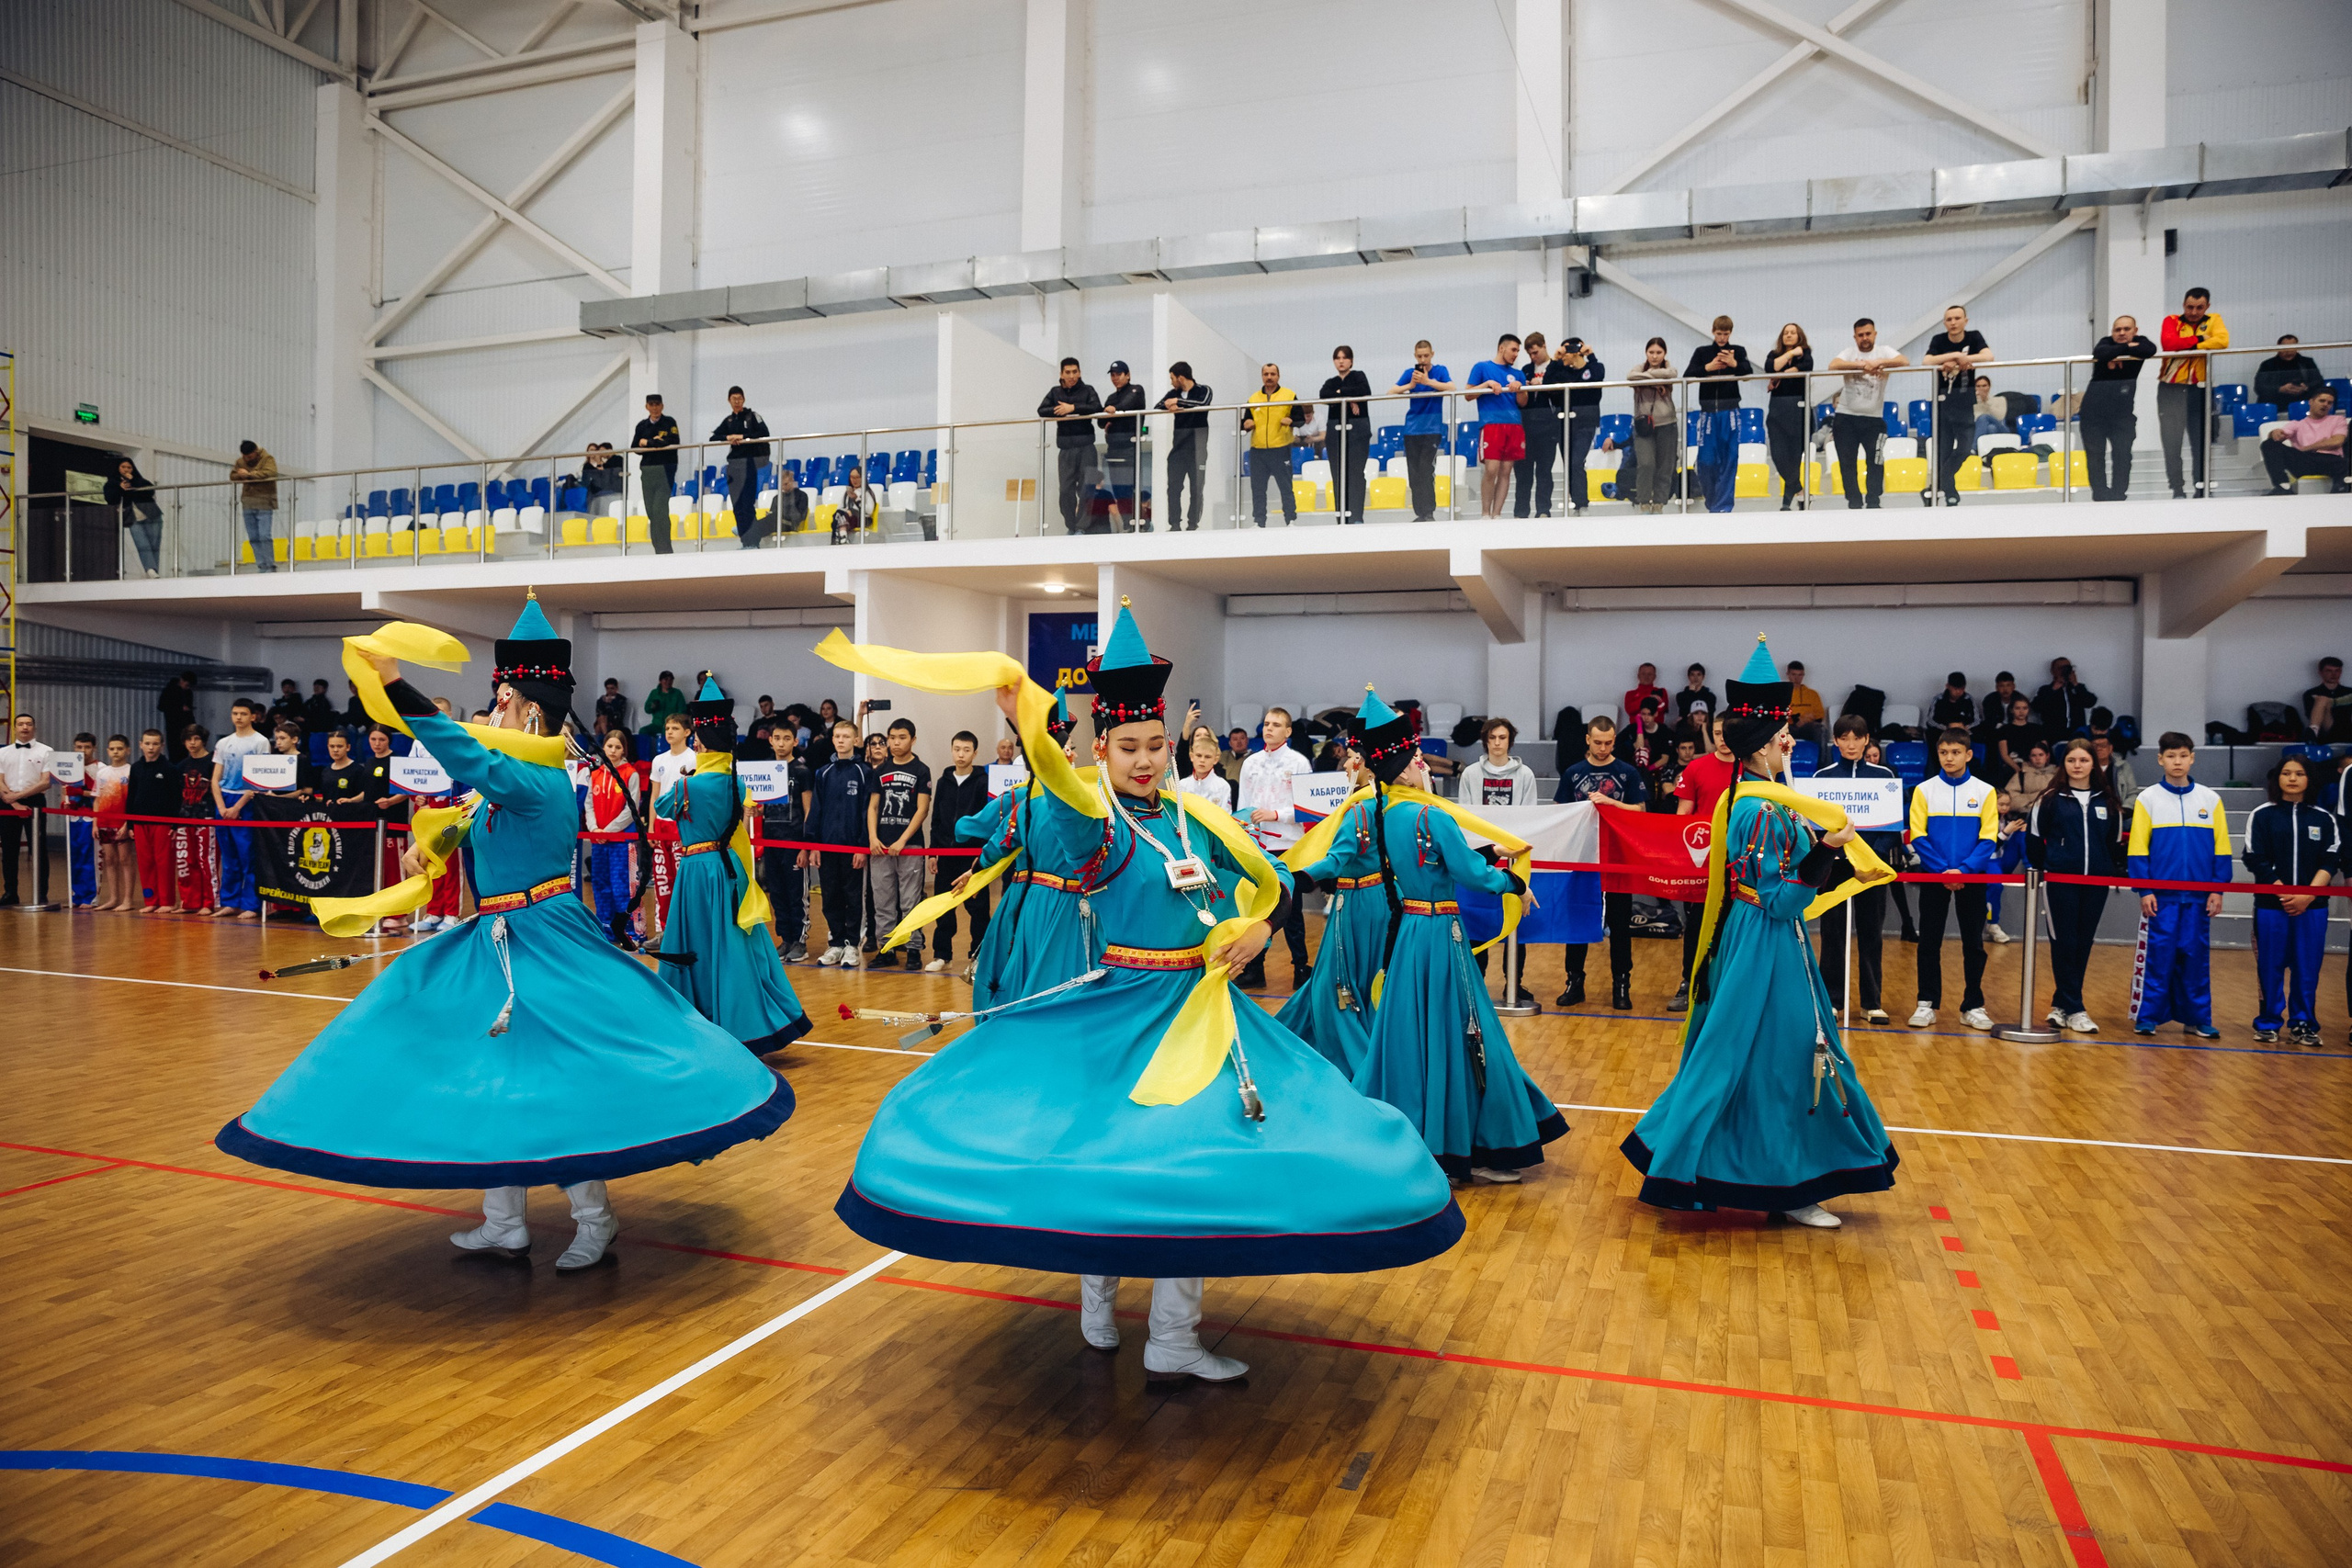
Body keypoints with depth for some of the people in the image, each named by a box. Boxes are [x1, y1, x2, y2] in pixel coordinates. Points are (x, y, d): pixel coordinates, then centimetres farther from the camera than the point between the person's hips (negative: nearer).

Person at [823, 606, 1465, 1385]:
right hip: (1116, 1009, -5)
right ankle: (1096, 1304, 29)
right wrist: (1027, 728, -56)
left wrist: (1259, 923, -4)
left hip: (1195, 1009, 5)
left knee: (1190, 1159, 4)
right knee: (1094, 1145, 4)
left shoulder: (1193, 818, 4)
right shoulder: (1097, 822, -13)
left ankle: (1173, 1342, 20)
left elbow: (1267, 877, 17)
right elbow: (1065, 798, -39)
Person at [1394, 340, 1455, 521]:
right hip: (1412, 429, 3)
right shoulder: (1410, 373, 7)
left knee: (1426, 471, -14)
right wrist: (1410, 385, -17)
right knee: (1413, 475, 3)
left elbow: (1451, 388, -15)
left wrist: (1428, 381, -21)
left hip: (1432, 429, -3)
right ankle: (1419, 514, 10)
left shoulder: (1440, 371, 2)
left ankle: (1429, 513, -13)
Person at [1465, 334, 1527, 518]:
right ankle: (1485, 514, -3)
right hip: (1491, 423, -4)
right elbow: (1468, 394, 5)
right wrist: (1487, 384, -9)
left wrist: (1519, 389, -4)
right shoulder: (1482, 367, 10)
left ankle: (1497, 514, 4)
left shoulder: (1518, 374, 21)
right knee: (1491, 470, -14)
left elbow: (1523, 403, 16)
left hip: (1514, 425, 4)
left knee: (1505, 472, 0)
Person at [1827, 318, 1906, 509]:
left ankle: (1873, 501, 7)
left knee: (1876, 461, -5)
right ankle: (1854, 502, 14)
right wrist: (1863, 365, -28)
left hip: (1874, 418, -1)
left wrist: (1879, 362, -29)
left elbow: (1905, 362, -15)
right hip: (1846, 417, 1)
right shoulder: (1849, 354, 3)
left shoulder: (1884, 353, 2)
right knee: (1846, 462, 3)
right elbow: (1833, 366, -18)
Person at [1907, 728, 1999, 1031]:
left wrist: (1963, 870, -15)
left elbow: (1989, 838, -3)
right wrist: (1942, 871, -13)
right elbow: (1917, 836, -3)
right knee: (1929, 942, 2)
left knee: (1974, 943, 5)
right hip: (1933, 876, 0)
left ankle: (1973, 1006, 14)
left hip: (1972, 877, 0)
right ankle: (1927, 1004, 10)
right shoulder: (1924, 790, 1)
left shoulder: (1985, 791, 2)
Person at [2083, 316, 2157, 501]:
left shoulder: (2139, 342, 6)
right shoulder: (2106, 342, 5)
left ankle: (2119, 493, 0)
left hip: (2122, 409, 0)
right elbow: (2100, 353, -19)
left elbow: (2151, 350, -17)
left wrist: (2118, 356, -15)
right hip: (2094, 408, 0)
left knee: (2123, 454, -6)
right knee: (2095, 454, 2)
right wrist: (2127, 347, -15)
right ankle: (2100, 494, 11)